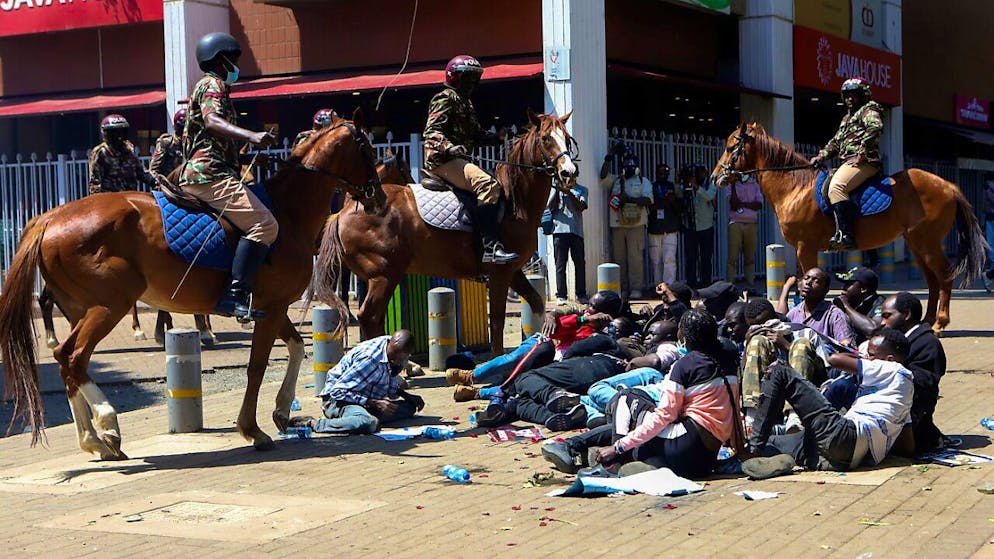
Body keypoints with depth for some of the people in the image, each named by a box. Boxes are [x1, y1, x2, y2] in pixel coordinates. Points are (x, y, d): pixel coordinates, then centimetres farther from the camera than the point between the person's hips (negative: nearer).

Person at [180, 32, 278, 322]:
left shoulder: (210, 85, 28)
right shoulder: (213, 84, -4)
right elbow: (212, 120, -24)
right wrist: (252, 136, -39)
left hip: (200, 173, 11)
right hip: (209, 174, -11)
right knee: (264, 223, -25)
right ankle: (234, 294, -32)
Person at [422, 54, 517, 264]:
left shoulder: (465, 102, 26)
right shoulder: (445, 98, -4)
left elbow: (477, 134, 26)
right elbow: (432, 131, -15)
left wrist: (498, 137, 9)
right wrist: (451, 147, -31)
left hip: (457, 160, 11)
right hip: (443, 160, -11)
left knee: (498, 186, 11)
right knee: (488, 185, -29)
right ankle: (491, 246, -38)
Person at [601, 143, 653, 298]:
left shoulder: (643, 181, 10)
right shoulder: (615, 181, 18)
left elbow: (648, 200, -4)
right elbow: (603, 176, -1)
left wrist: (629, 199, -16)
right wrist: (609, 157, -7)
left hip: (636, 224, -3)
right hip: (617, 224, 3)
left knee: (635, 256, -8)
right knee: (619, 257, 3)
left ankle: (636, 288, -5)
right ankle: (623, 289, 8)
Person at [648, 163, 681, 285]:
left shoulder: (673, 187, 9)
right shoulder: (650, 187, 7)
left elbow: (679, 209, 9)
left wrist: (673, 201, -11)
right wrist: (652, 207, -11)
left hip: (670, 230, -1)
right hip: (654, 229, 1)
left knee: (669, 259, -10)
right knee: (656, 261, 3)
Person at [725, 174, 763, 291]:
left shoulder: (755, 185, 13)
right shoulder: (732, 185, 8)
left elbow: (759, 204, 1)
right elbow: (733, 204, -6)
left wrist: (742, 204, -8)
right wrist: (733, 185, -12)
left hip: (752, 224, 2)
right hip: (736, 223, -2)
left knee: (750, 257, 4)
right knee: (733, 257, -6)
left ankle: (750, 286, 7)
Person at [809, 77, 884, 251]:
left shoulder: (869, 110, 0)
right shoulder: (847, 118, 30)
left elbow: (875, 128, -20)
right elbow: (836, 142, 31)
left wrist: (861, 154, -23)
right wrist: (821, 156, 13)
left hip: (864, 162, -11)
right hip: (848, 163, 11)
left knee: (836, 187, -31)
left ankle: (845, 235, -40)